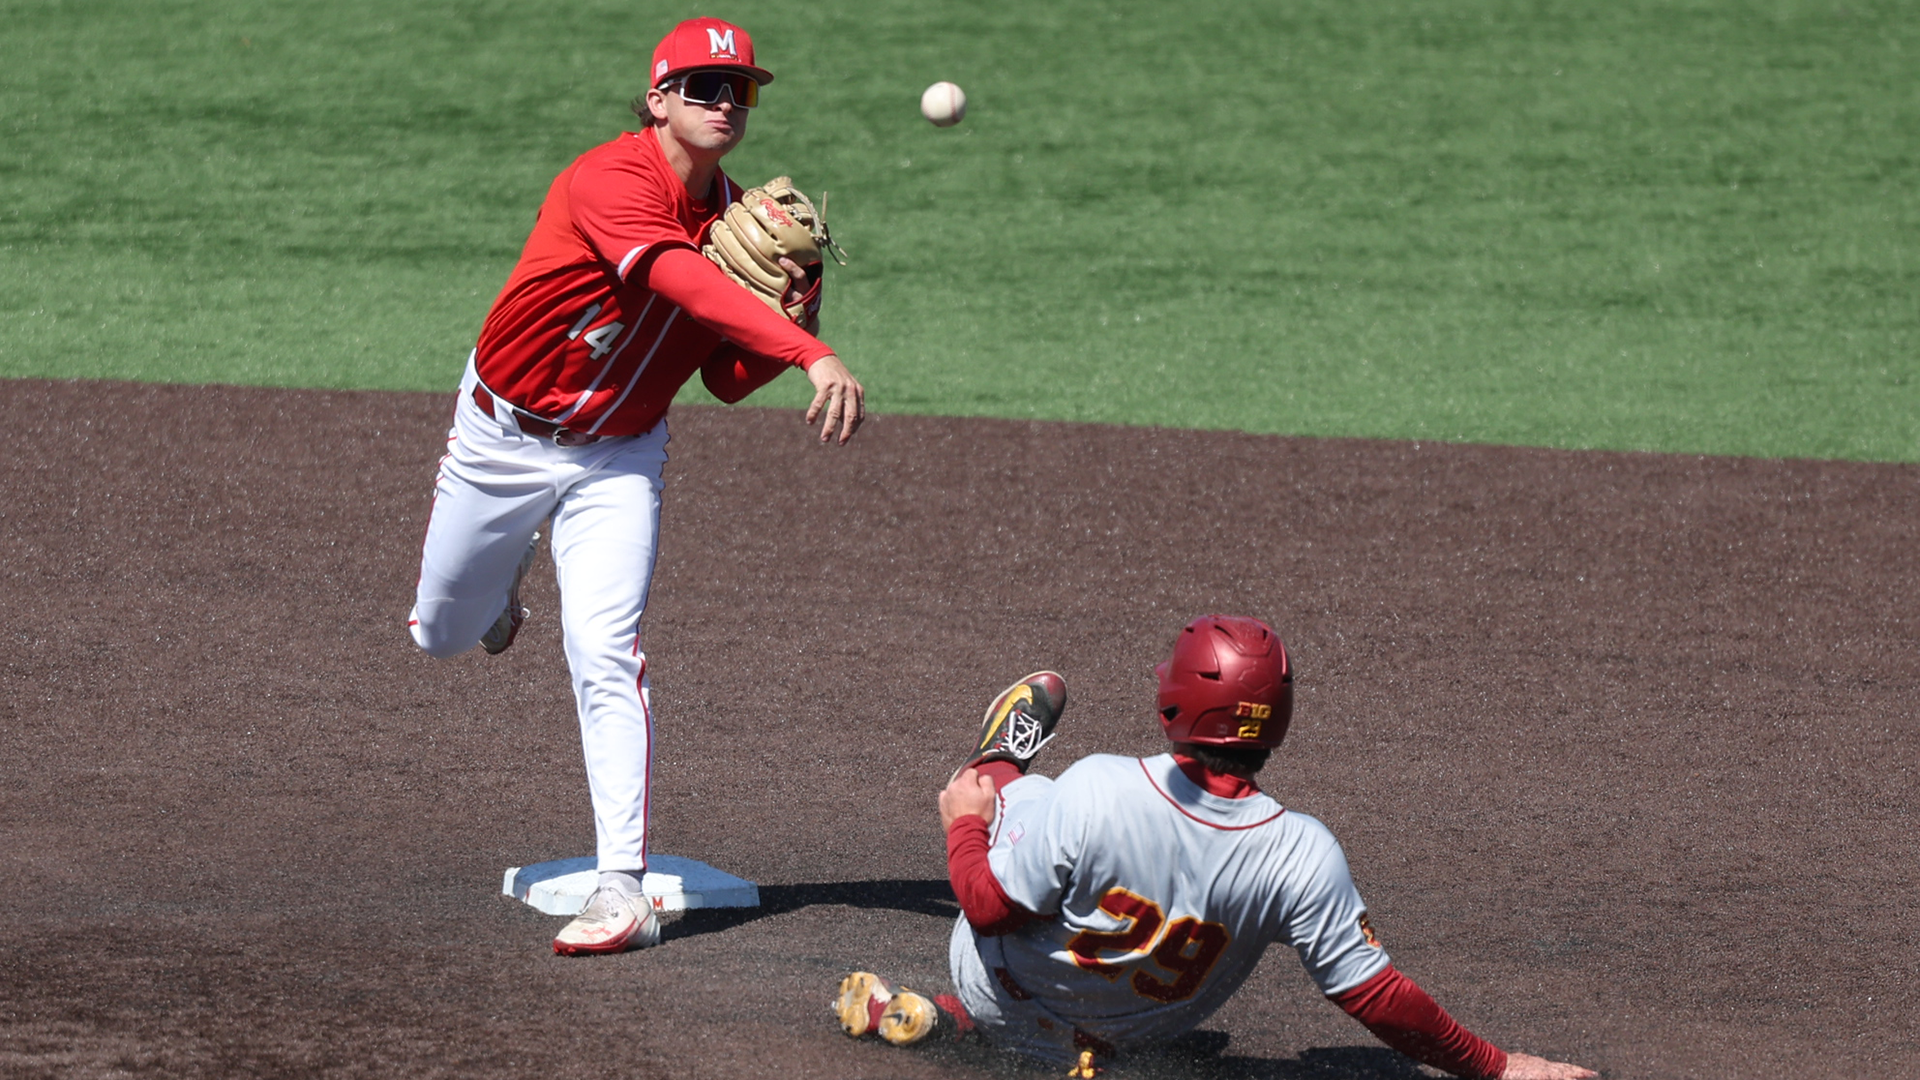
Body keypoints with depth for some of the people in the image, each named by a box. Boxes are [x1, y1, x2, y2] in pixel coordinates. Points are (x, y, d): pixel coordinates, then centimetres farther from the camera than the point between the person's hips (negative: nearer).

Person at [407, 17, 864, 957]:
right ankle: (502, 576, 54)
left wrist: (791, 302, -20)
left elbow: (728, 380, -2)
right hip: (502, 437, -2)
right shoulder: (612, 181, -27)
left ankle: (623, 889, -19)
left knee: (603, 651, -16)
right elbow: (680, 279, -45)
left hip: (616, 460, 2)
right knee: (444, 634, 15)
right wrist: (811, 353, -56)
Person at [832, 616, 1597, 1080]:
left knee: (1014, 794, 19)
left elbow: (988, 907, -24)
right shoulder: (1302, 857, -29)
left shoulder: (1096, 791, -35)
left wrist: (964, 822, -3)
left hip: (1008, 1004, -2)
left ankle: (1000, 767, 48)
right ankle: (944, 1018, 25)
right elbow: (1375, 996, -25)